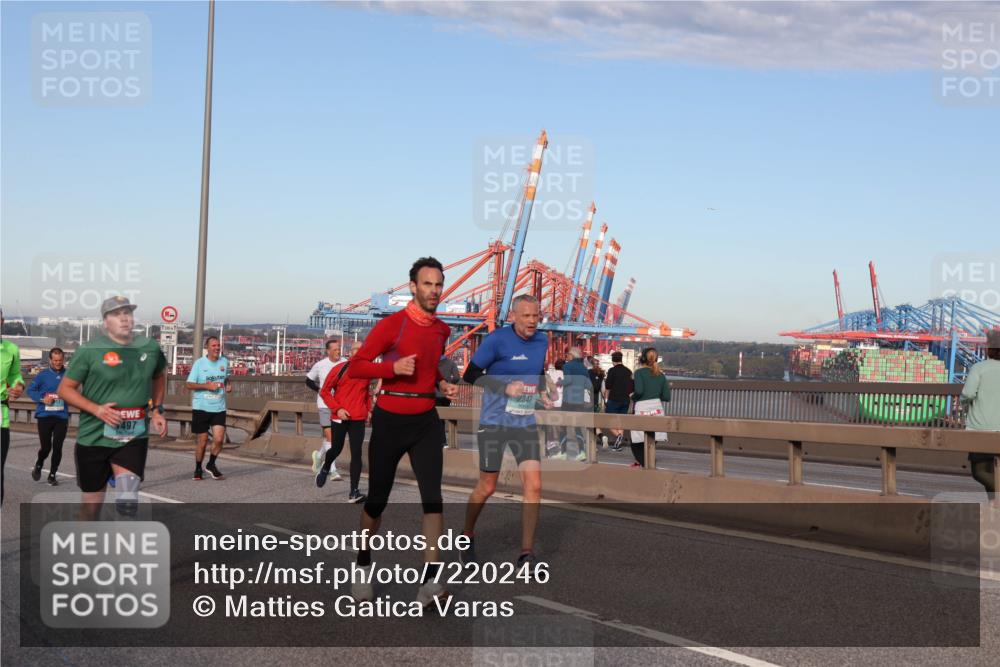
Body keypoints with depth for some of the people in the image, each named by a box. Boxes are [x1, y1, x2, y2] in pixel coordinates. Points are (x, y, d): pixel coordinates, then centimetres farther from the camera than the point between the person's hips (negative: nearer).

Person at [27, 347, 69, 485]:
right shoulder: (43, 375, -2)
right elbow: (30, 390, 4)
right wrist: (42, 399, -11)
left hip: (61, 417, 1)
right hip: (44, 416, -1)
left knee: (57, 447, 0)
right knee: (46, 447, 0)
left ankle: (52, 475, 16)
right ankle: (38, 465, 32)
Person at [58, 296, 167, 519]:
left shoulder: (150, 348, 3)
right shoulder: (89, 350, -7)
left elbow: (159, 376, 24)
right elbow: (65, 389, -3)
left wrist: (157, 410, 12)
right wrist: (96, 409, -17)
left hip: (134, 436, 1)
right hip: (94, 437, -1)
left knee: (127, 504, -18)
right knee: (92, 499, 11)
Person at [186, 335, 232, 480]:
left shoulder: (224, 362, 7)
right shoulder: (199, 363, -5)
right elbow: (189, 384, -6)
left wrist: (228, 386, 3)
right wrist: (207, 385, -17)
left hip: (219, 408, 3)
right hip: (201, 407, -3)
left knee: (218, 439, -9)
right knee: (203, 440, 4)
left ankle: (211, 465, 15)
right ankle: (198, 469, 24)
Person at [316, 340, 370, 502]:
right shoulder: (340, 369, -5)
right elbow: (324, 391, -2)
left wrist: (368, 409, 11)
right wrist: (337, 409, -12)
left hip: (358, 419, 2)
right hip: (340, 417, -2)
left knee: (356, 453, -6)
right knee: (336, 449, 7)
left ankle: (353, 492, -6)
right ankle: (325, 469, 43)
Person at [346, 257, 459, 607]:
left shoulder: (442, 330, 7)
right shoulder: (391, 325, -12)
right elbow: (355, 368, -11)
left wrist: (442, 385, 6)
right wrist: (393, 368, -25)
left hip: (426, 421, 4)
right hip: (390, 420, -4)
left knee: (433, 497, -10)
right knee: (377, 499, 8)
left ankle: (430, 581, -10)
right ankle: (363, 568, 30)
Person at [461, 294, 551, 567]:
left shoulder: (542, 341, 6)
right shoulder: (497, 339, -12)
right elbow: (470, 375, -10)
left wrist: (541, 393, 4)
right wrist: (505, 387, -20)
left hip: (526, 423, 5)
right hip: (494, 422, -4)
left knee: (534, 485, -8)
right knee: (487, 487, 4)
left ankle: (527, 552, -1)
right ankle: (467, 537, 30)